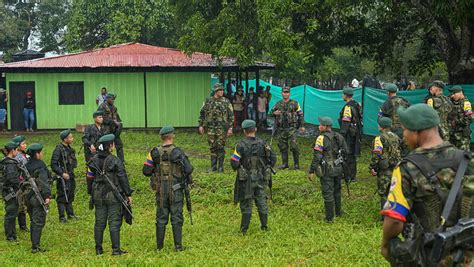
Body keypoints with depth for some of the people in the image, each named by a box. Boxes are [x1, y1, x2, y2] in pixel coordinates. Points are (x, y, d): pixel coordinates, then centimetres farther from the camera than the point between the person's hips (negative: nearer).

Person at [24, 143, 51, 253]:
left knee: (33, 221, 18)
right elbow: (44, 182, -23)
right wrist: (47, 196, -25)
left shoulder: (26, 166, 8)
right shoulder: (40, 167, -16)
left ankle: (34, 243, 25)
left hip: (28, 197, 8)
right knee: (38, 222, -3)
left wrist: (24, 195, 23)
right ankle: (35, 247, -3)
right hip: (38, 197, -8)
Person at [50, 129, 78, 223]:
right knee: (62, 197, -1)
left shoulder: (69, 148, 9)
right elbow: (53, 165, -19)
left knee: (70, 195, 16)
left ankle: (70, 214, 28)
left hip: (70, 176, 8)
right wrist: (62, 173, -22)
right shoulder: (58, 149, -16)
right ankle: (61, 217, 7)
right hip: (62, 177, -8)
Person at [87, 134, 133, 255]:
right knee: (114, 223, 0)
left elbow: (90, 177, 10)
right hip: (113, 196, -5)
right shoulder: (115, 161, -13)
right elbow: (123, 179, -10)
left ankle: (98, 249, 16)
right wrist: (128, 194, -2)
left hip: (98, 196, 5)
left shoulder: (94, 160, 3)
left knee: (99, 222, 11)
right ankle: (116, 249, 3)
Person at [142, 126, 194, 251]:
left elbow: (146, 171, -1)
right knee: (176, 218, 4)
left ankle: (159, 246, 16)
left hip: (160, 190, 3)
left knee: (161, 218, 11)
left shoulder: (155, 153, -2)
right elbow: (188, 169, -16)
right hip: (176, 190, -3)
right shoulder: (177, 152, -11)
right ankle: (178, 246, 5)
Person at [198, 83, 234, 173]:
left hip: (222, 128, -2)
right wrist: (201, 125, 7)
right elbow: (202, 113, 11)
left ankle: (220, 166, 10)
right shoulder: (208, 101, 4)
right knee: (212, 147, 7)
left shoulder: (226, 102, -1)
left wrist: (230, 127, -7)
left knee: (220, 147, 0)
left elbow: (231, 115, -1)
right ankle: (213, 166, 16)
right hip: (210, 128, 2)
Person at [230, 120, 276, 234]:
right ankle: (264, 225, 23)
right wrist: (265, 167, 17)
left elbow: (234, 163, -16)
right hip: (260, 178, 3)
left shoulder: (241, 145, -15)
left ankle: (244, 229, 12)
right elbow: (273, 158, 3)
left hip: (246, 179, -3)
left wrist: (237, 168, 5)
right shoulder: (263, 143, -2)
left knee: (246, 203, 6)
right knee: (261, 201, 16)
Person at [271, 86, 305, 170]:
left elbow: (300, 114, 6)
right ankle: (284, 164, 17)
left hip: (291, 128, -4)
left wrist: (302, 126, 0)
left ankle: (296, 164, -1)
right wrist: (274, 113, -5)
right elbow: (272, 111, 20)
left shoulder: (295, 103, 3)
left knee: (294, 146, -11)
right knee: (283, 147, 7)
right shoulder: (278, 104, 11)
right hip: (281, 129, 4)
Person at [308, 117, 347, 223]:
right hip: (338, 169, 7)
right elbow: (345, 150, 12)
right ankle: (338, 211, 38)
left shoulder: (322, 138, -18)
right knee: (337, 191, 23)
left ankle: (329, 217, 5)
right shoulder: (338, 136, 4)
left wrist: (312, 171, -17)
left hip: (327, 171, -7)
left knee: (328, 193, 0)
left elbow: (317, 156, -21)